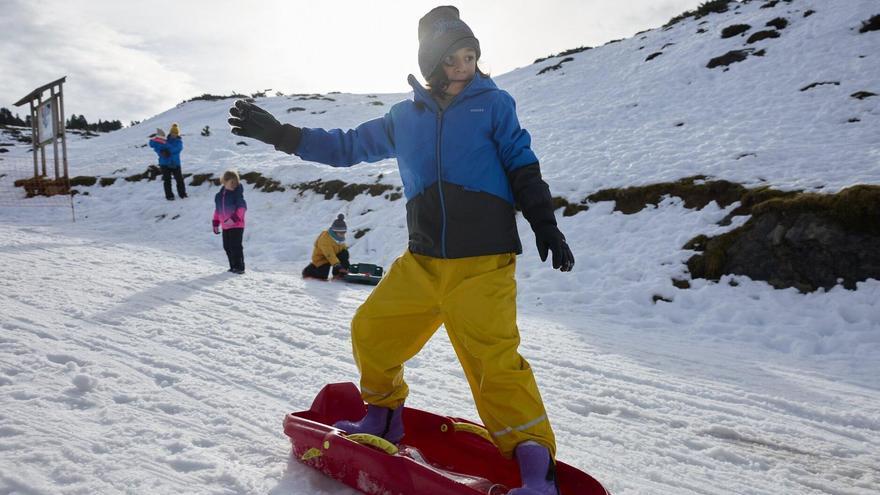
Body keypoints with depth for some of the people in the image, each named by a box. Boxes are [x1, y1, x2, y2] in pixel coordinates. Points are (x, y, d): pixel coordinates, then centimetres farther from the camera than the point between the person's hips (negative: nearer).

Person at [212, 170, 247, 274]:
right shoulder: (219, 195, 8)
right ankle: (233, 266, 21)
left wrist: (234, 218, -28)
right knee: (227, 247, 10)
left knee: (235, 247, -8)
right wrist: (216, 223, 16)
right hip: (225, 226, 7)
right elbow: (217, 210, 17)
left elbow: (242, 207, -18)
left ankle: (239, 267, 1)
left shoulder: (237, 193, -10)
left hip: (236, 225, -7)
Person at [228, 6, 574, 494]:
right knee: (372, 330, 7)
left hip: (483, 263, -5)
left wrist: (545, 226, -4)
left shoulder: (493, 103, 4)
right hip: (421, 262, 5)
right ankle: (383, 416, 31)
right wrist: (277, 134, 19)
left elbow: (522, 166, 5)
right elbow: (348, 145, 21)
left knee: (494, 361, -15)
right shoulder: (405, 116, 14)